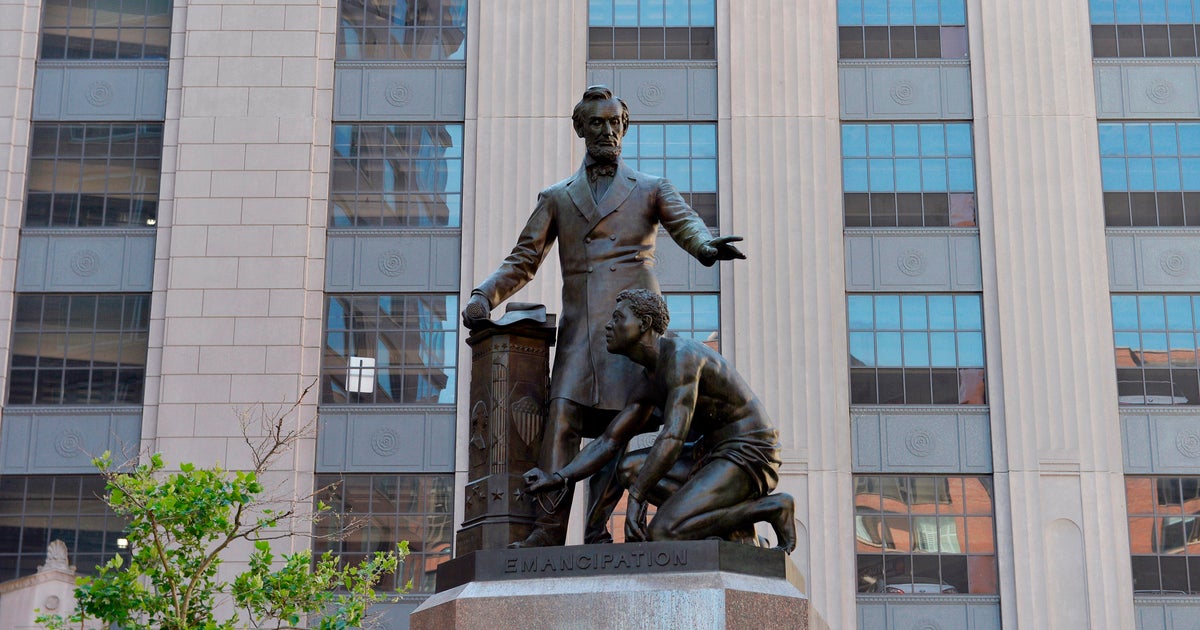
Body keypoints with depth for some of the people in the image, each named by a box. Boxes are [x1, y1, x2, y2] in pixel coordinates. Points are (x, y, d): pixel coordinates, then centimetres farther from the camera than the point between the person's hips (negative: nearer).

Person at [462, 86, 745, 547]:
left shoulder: (651, 190, 16)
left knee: (619, 426, -11)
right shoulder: (556, 198, 21)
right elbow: (523, 261, 17)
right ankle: (548, 530, -18)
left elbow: (685, 224, -3)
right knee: (562, 421, -14)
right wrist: (484, 296, -2)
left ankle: (597, 530, -9)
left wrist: (707, 246, -27)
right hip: (579, 328, 2)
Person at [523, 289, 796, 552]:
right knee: (631, 468, 4)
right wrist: (558, 478, 4)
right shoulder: (652, 380, 13)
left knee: (662, 532, -21)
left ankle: (772, 507, -9)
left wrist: (636, 498, -25)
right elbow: (610, 441, 15)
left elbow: (673, 438, -28)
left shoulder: (681, 355, -18)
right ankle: (733, 517, -1)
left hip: (748, 455, -10)